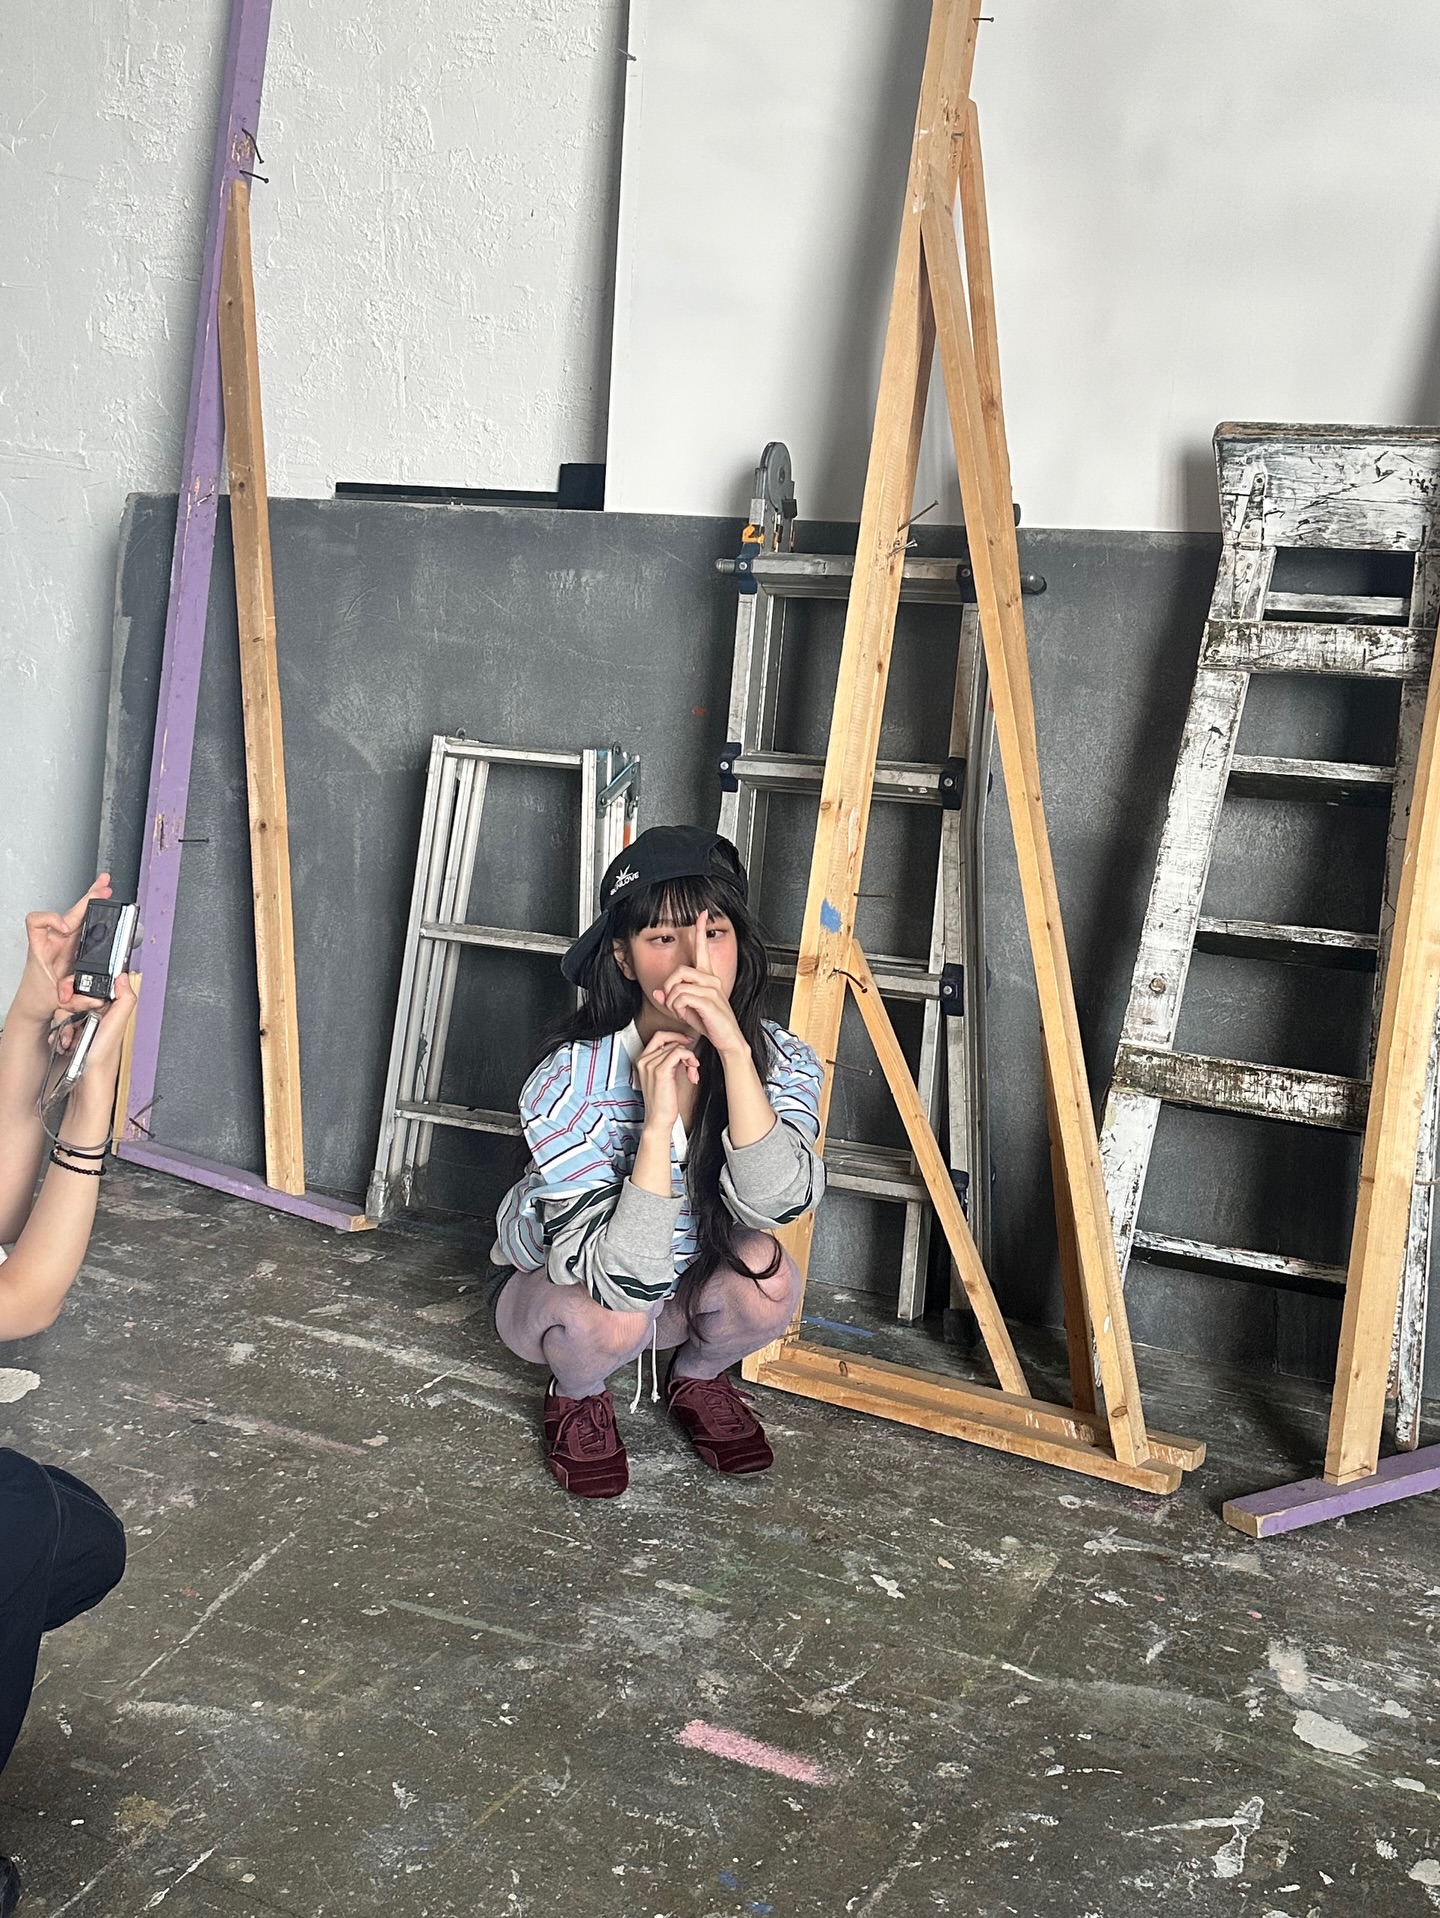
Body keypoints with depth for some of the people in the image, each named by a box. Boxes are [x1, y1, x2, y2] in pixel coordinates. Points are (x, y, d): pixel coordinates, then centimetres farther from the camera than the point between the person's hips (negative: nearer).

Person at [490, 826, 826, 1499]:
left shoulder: (780, 1059, -19)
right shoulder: (570, 1083, -31)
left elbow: (775, 1202, -37)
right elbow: (619, 1282, -36)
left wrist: (732, 1048, -44)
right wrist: (656, 1122, -43)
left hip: (692, 1289, 3)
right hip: (555, 1286, -3)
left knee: (765, 1276, -29)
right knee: (604, 1320, -36)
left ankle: (698, 1379, 6)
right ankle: (579, 1395, 2)